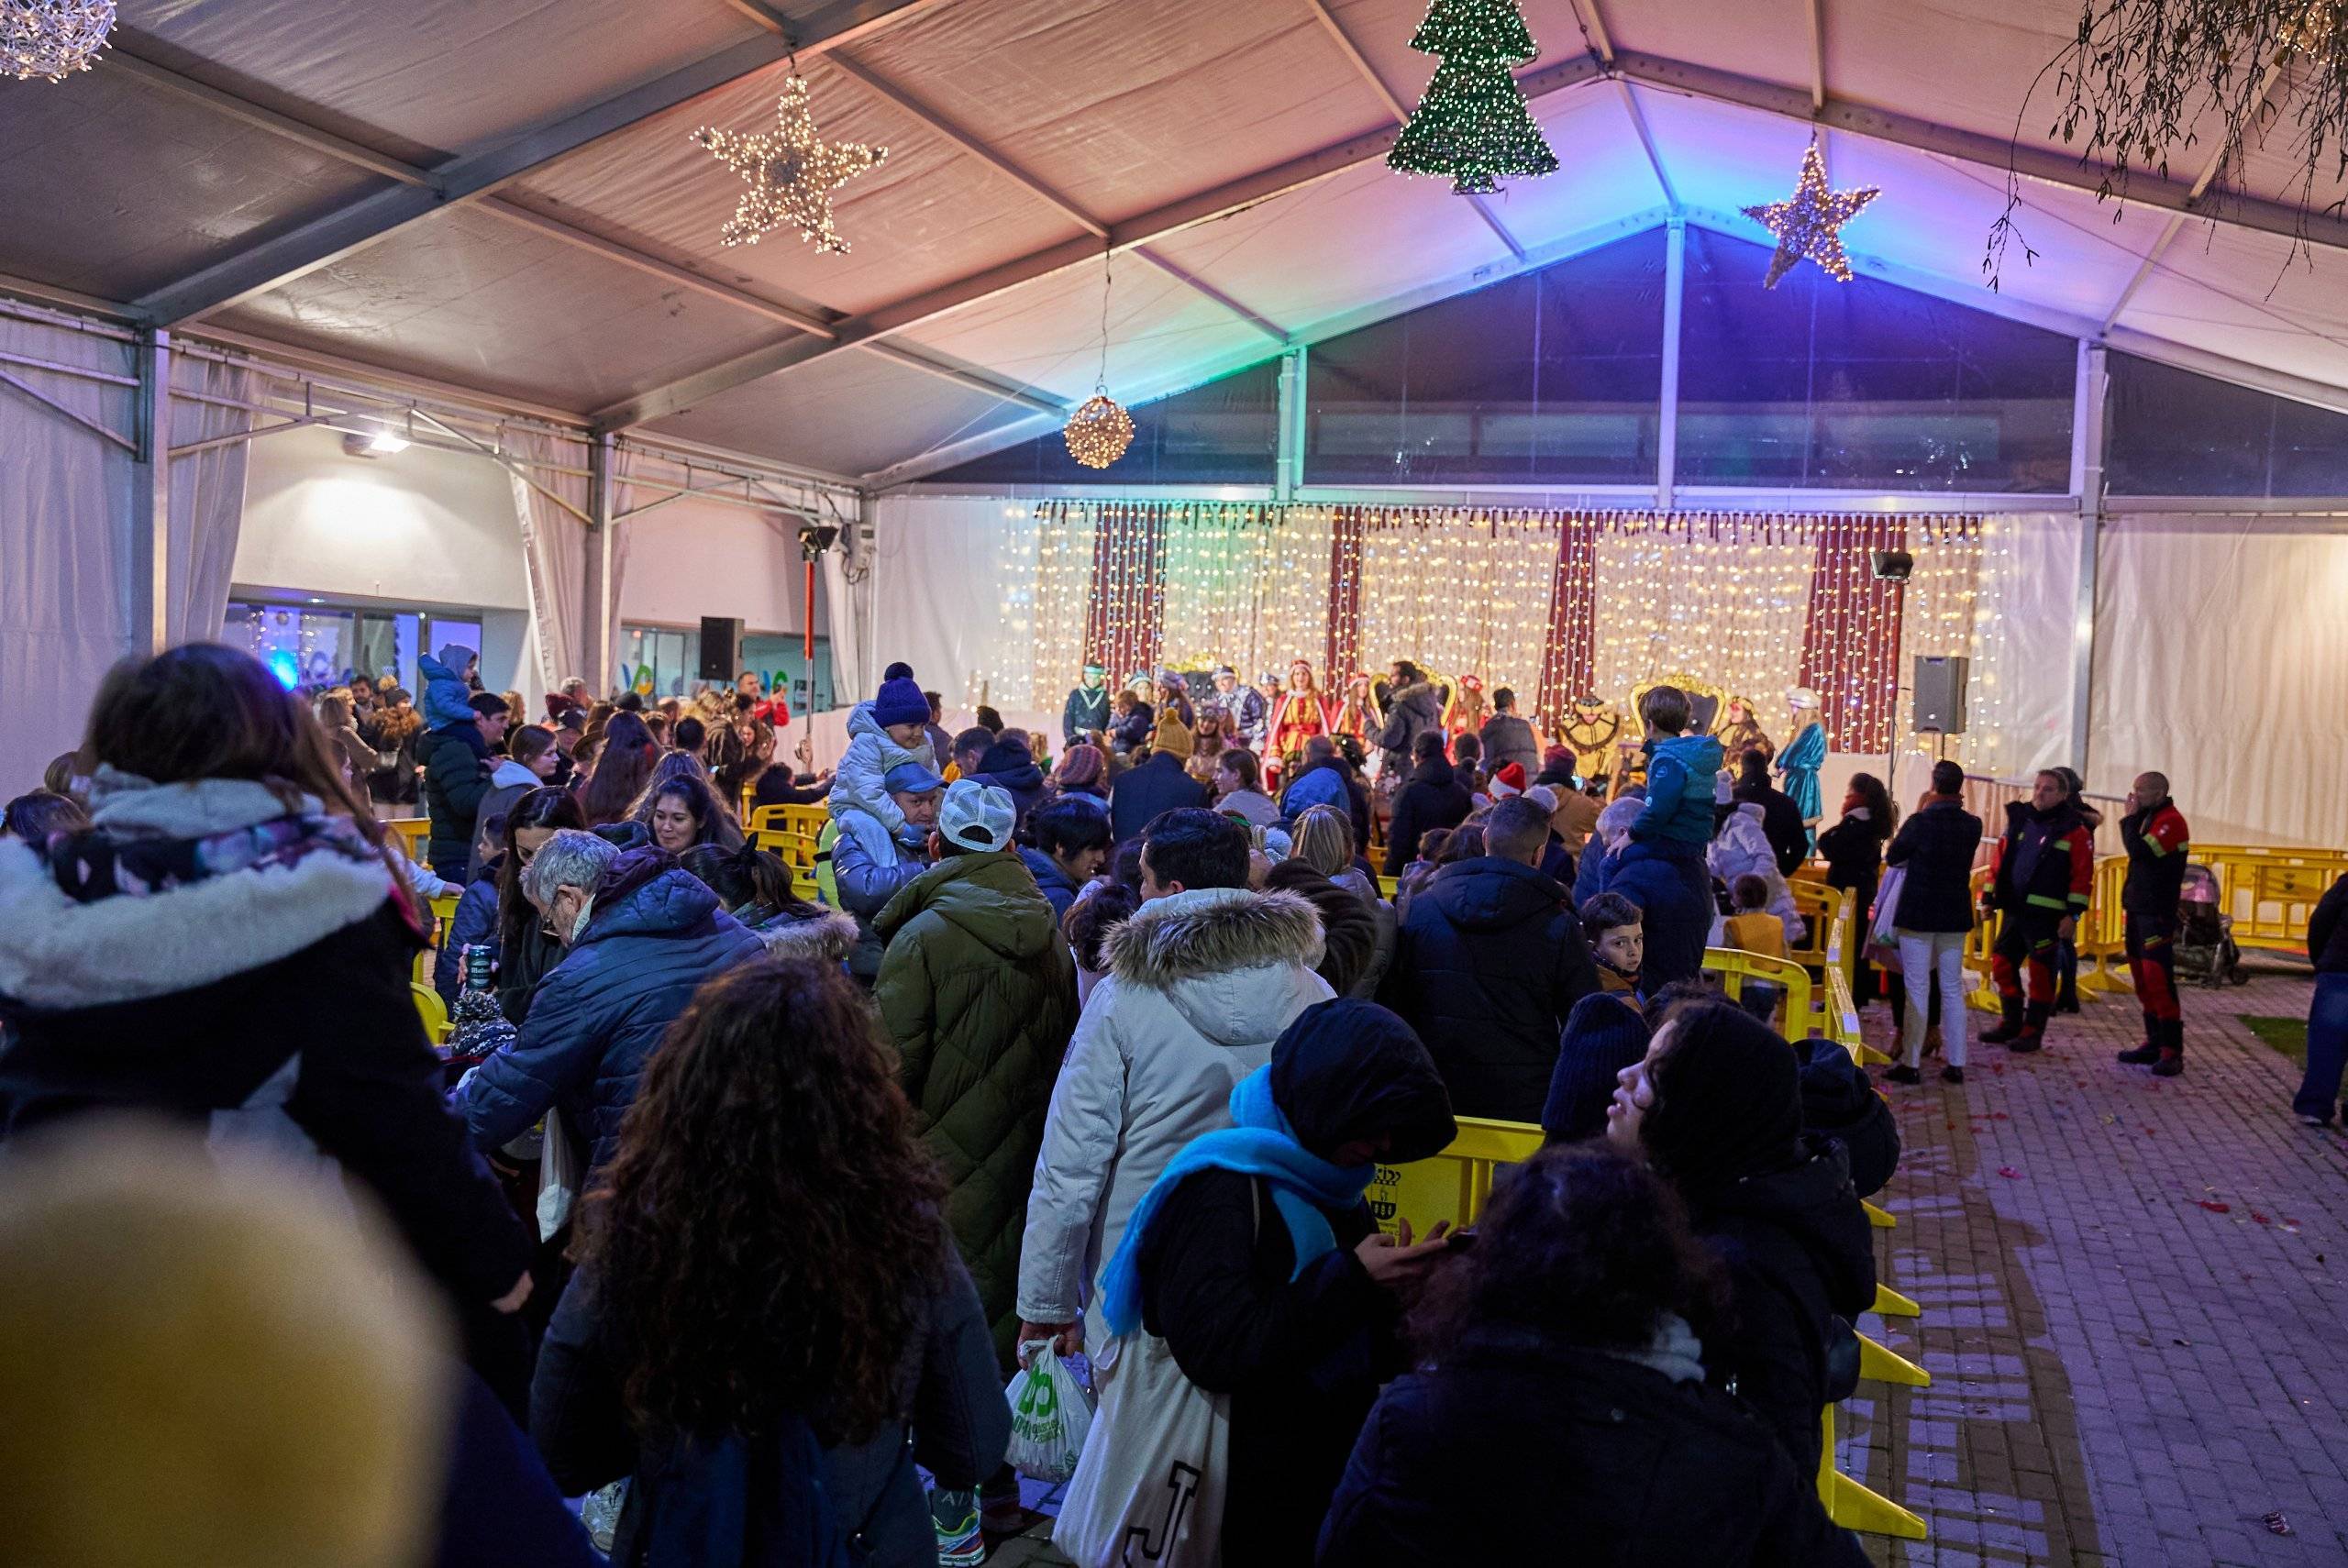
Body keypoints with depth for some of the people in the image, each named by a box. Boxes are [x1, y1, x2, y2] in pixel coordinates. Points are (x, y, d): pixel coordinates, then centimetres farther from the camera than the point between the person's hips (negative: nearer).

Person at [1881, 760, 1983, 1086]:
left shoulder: (1920, 822, -16)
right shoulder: (1972, 826, -3)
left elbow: (1893, 856, -3)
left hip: (1917, 915, -4)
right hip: (1955, 916, 4)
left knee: (1917, 991, 0)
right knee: (1953, 990, 12)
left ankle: (1911, 1064, 3)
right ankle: (1956, 1064, 15)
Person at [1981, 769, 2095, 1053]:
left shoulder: (2074, 830, -6)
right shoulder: (2018, 820, 11)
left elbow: (2083, 875, -10)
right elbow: (2001, 861, 15)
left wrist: (2073, 914, -14)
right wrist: (1990, 899, 13)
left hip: (2046, 915, -6)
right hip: (2013, 910, 6)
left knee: (2040, 973, 1)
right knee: (2003, 967, 10)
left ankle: (2033, 1031, 10)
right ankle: (2011, 1024, 23)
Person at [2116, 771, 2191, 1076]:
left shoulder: (2171, 821, -12)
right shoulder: (2149, 818, 16)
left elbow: (2139, 850, -23)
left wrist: (2131, 818, -13)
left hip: (2157, 914, -10)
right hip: (2138, 910, 10)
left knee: (2158, 981, -12)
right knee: (2143, 980, 12)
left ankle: (2172, 1052, -10)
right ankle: (2154, 1042, 20)